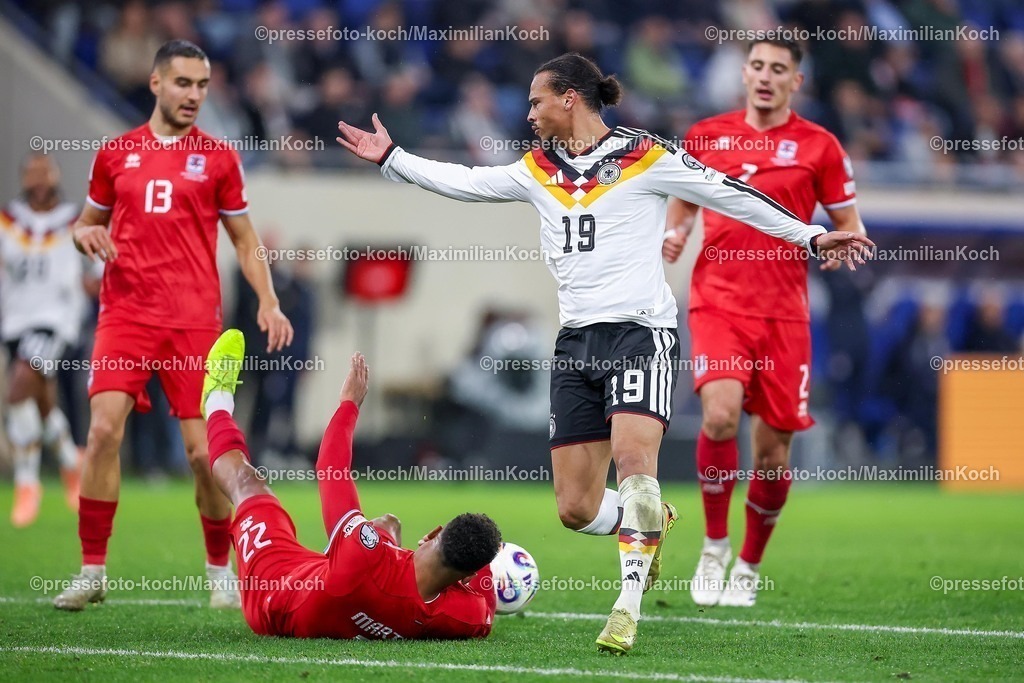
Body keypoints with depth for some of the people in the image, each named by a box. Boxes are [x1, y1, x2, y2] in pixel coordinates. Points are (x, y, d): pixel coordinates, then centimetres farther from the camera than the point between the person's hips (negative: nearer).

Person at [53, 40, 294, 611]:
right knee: (104, 431, -13)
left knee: (204, 450, -4)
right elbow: (87, 224, 21)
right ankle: (93, 572, -4)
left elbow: (245, 240, 11)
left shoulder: (219, 158, 7)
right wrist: (87, 234, -3)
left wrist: (268, 301, -3)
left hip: (195, 321, -1)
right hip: (125, 313, 1)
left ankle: (221, 574, 13)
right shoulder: (116, 154, 10)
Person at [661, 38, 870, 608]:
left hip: (784, 310, 0)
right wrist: (676, 233, 2)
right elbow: (685, 202, 23)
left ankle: (750, 567, 23)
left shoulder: (818, 146, 2)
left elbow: (850, 224, 7)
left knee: (774, 448, 1)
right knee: (721, 414, -24)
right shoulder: (706, 135, 7)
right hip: (718, 300, 0)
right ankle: (715, 546, -4)